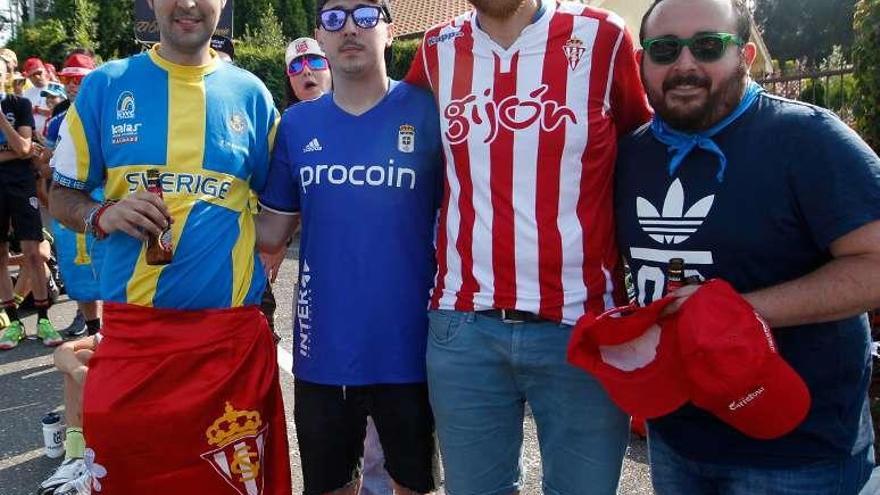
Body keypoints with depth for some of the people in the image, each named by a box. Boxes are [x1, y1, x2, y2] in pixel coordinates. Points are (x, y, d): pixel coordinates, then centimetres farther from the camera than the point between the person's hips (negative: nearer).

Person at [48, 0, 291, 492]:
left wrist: (260, 270, -1)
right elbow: (62, 196, 9)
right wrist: (101, 215, -12)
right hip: (131, 326, 0)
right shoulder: (104, 85, 4)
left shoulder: (251, 94, 4)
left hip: (232, 328, 0)